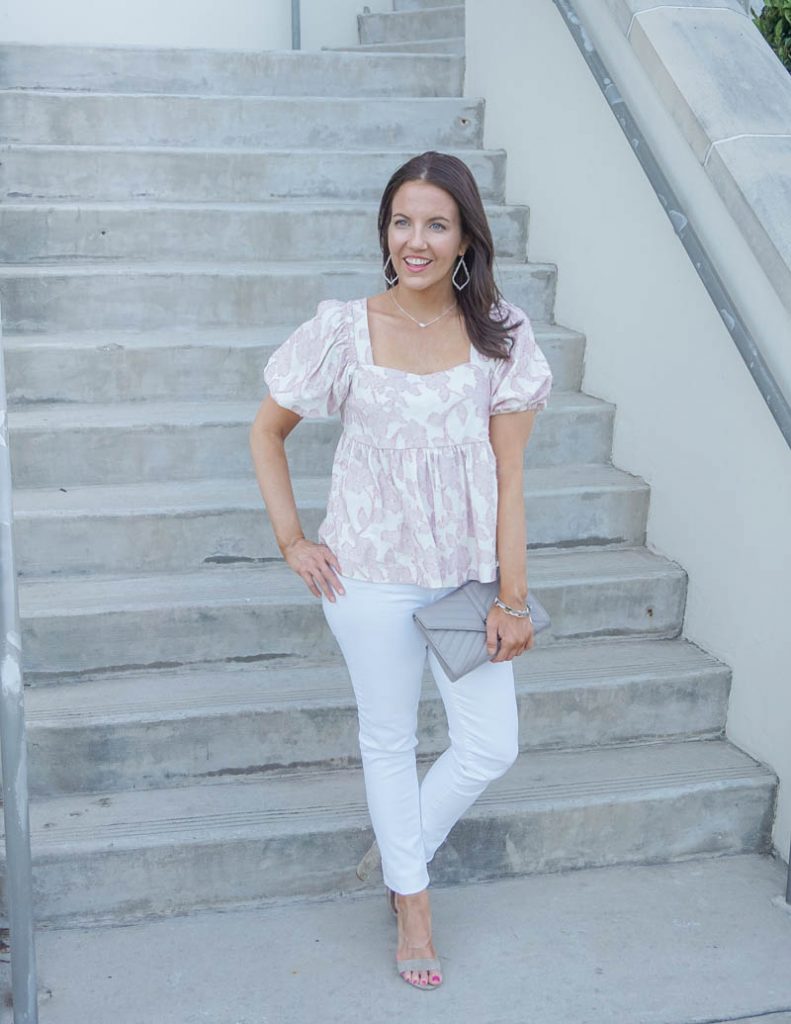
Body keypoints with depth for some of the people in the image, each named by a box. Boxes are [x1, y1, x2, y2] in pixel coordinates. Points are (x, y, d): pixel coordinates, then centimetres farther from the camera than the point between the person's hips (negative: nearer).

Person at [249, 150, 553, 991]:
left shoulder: (498, 333, -7)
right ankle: (412, 902, 35)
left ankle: (402, 853, 36)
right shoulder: (344, 331, -10)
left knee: (490, 747, 7)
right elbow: (267, 431, 2)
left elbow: (507, 475, -7)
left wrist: (512, 598, -8)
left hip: (467, 572, 2)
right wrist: (291, 540, -4)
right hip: (371, 573, -1)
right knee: (389, 739, 14)